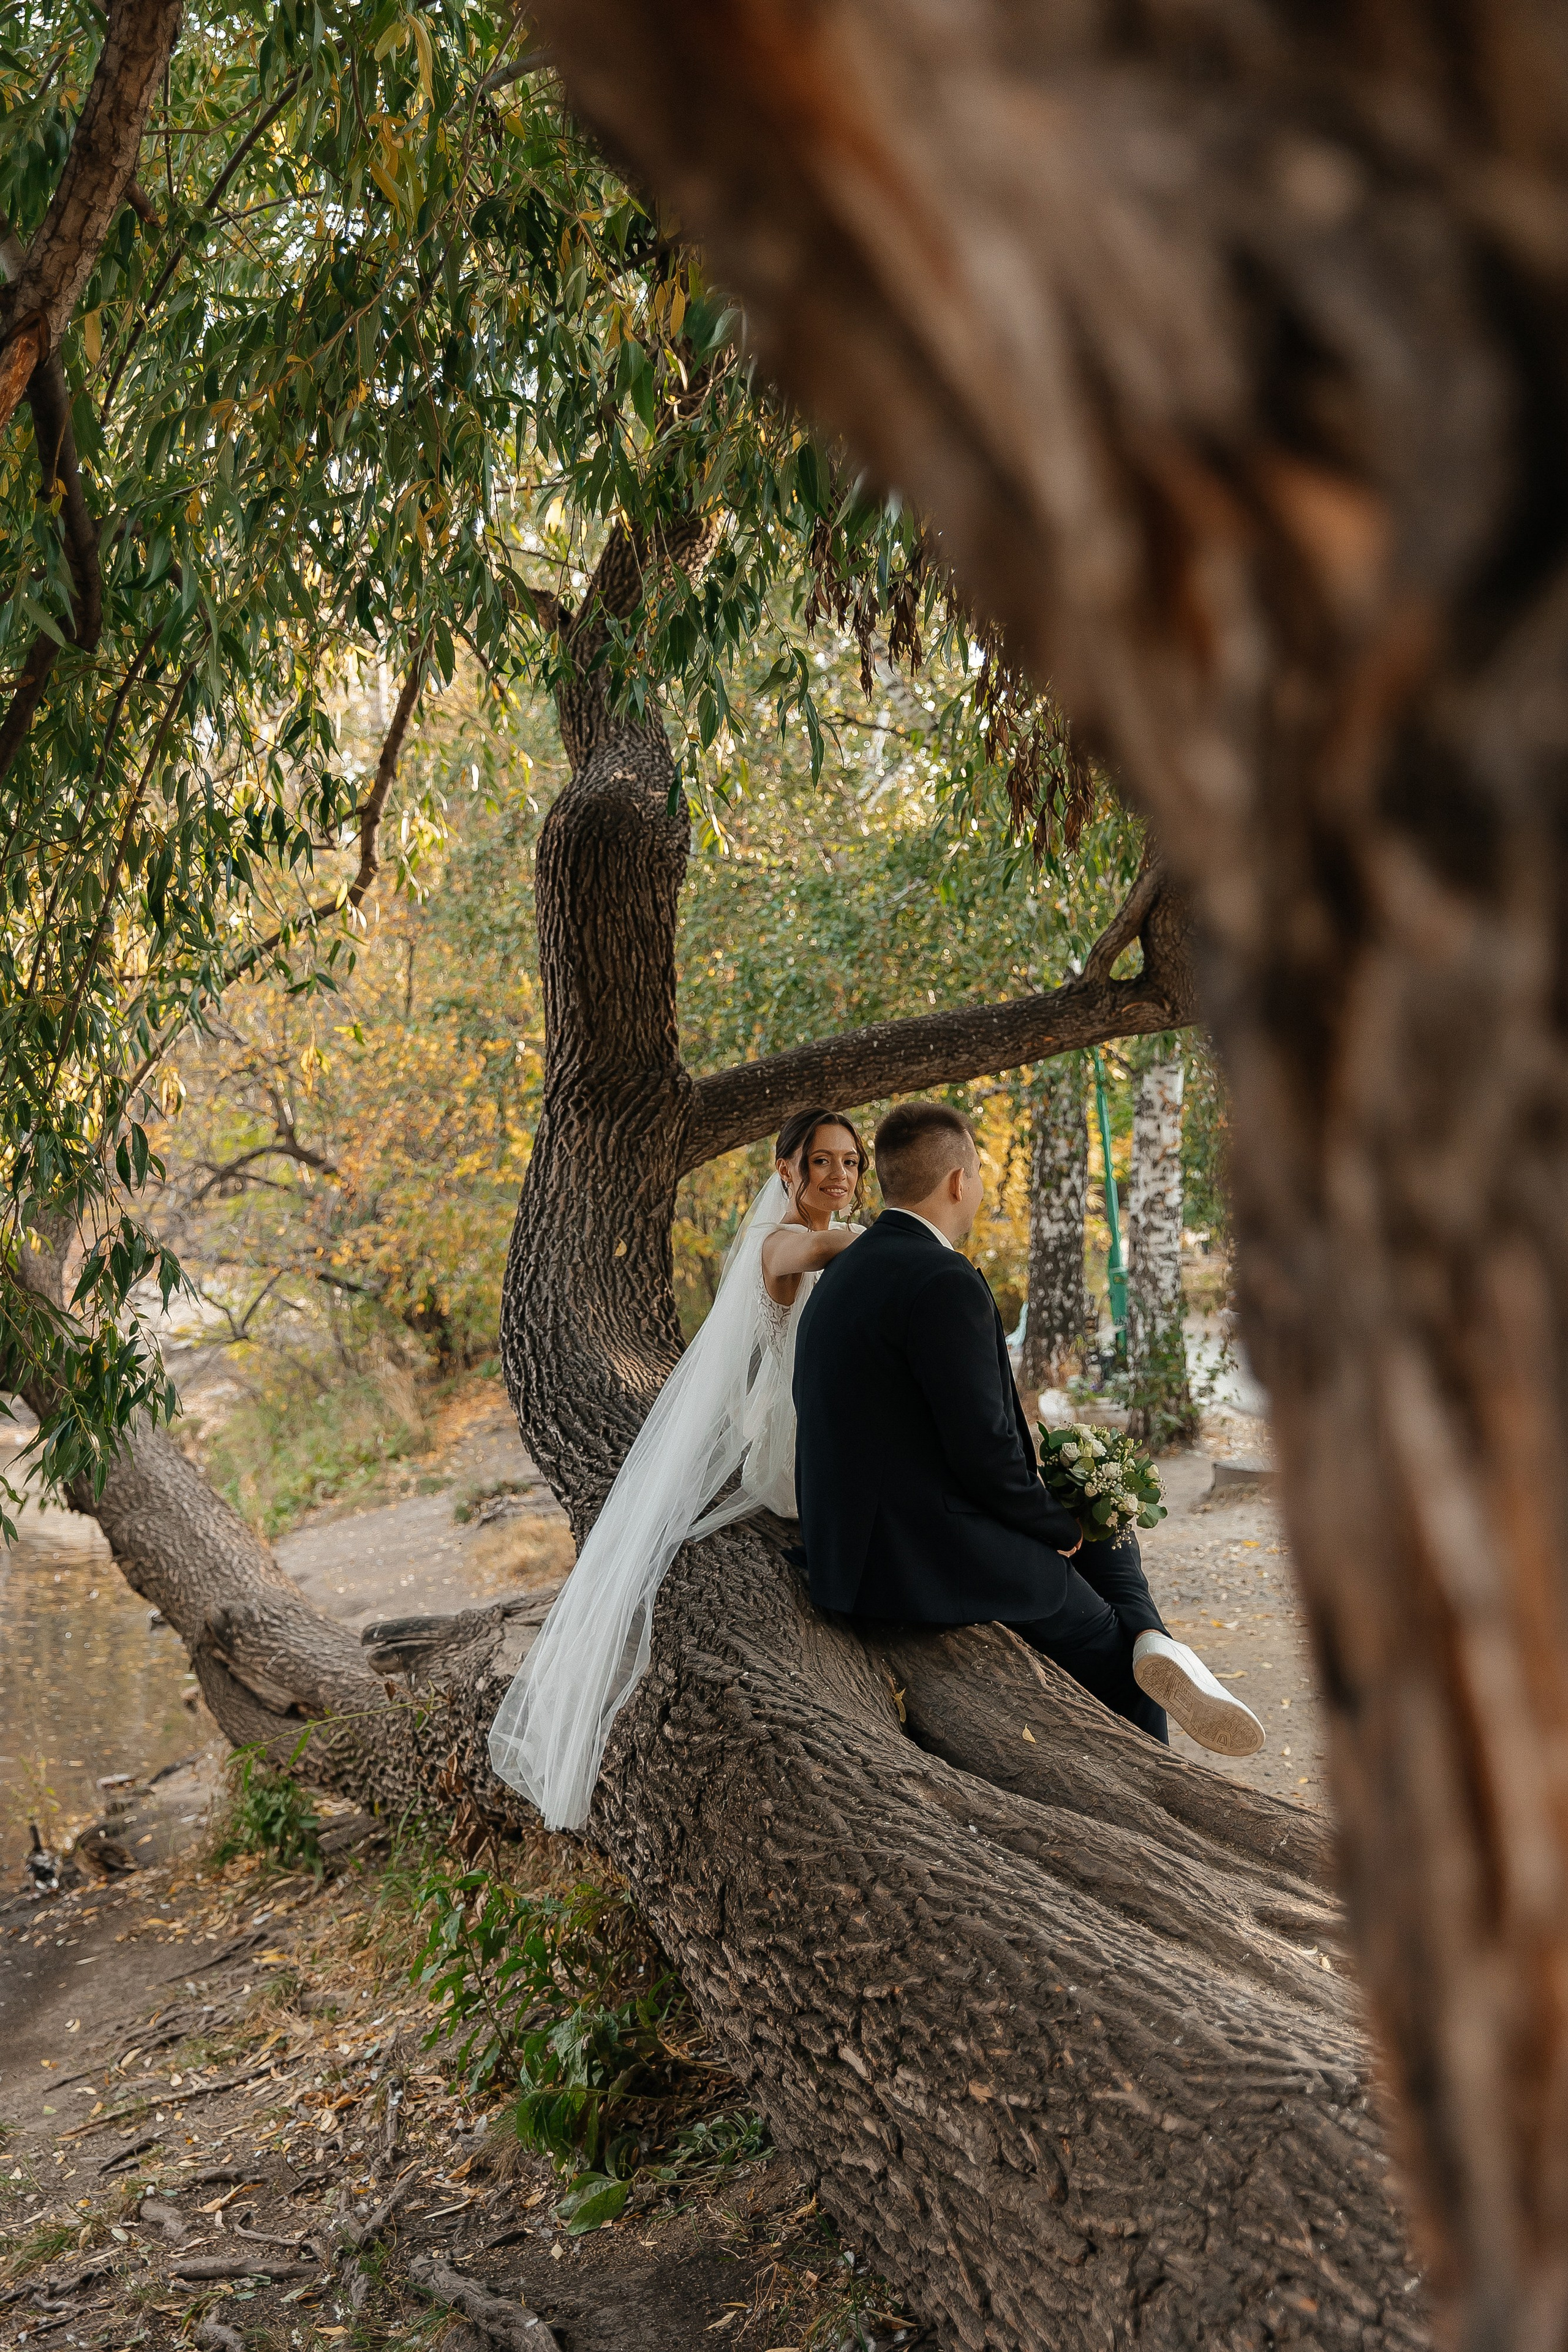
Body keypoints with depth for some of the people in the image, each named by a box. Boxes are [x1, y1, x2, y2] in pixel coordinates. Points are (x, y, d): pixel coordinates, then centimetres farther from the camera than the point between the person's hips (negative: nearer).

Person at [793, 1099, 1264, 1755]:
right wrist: (1062, 1526, -2)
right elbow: (982, 1451, -21)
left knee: (1103, 1535, 20)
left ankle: (1153, 1648, 3)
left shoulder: (843, 1275, 12)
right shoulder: (945, 1283, -19)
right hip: (928, 1564, -9)